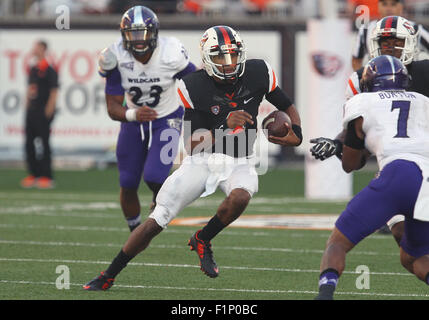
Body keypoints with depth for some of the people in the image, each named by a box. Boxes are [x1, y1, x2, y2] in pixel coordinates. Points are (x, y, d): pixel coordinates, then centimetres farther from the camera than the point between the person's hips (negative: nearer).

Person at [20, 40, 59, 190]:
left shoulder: (49, 70, -10)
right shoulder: (33, 69, 13)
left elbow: (54, 92, -12)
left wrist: (48, 112, -15)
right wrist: (27, 107, 14)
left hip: (43, 113, -8)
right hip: (31, 110, 8)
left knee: (44, 144, -6)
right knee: (29, 143, 8)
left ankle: (47, 177, -1)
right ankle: (33, 174, 16)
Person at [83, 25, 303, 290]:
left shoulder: (258, 74, -8)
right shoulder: (195, 87, -14)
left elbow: (288, 107, 8)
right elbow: (192, 145, -15)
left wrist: (296, 134, -12)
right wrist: (225, 127, -30)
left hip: (238, 163, 1)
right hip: (202, 160, -1)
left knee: (240, 198, -34)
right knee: (157, 221, -7)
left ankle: (202, 240, -5)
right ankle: (107, 277, 6)